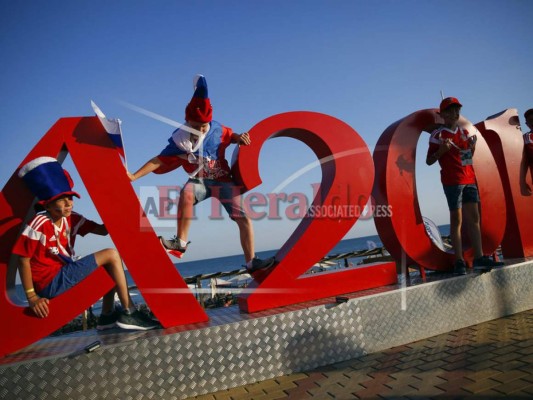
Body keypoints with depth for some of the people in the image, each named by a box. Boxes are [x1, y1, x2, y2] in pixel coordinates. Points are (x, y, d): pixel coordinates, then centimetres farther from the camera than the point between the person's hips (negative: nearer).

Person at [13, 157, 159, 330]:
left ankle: (107, 316, 12)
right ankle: (129, 313, -13)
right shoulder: (40, 224, -18)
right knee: (111, 256, -16)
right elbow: (23, 259, -16)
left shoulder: (71, 219, 4)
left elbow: (103, 230, 3)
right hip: (51, 284, -8)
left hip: (65, 275, 8)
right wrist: (32, 297, -15)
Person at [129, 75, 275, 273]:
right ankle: (181, 242, -23)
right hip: (200, 181, -1)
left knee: (244, 219, -9)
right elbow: (158, 161, -15)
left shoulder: (217, 129, -11)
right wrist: (134, 176, -21)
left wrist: (240, 138, -16)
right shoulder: (179, 141, -14)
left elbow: (231, 136, 8)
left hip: (223, 180, 1)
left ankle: (251, 262, 2)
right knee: (186, 193, -37)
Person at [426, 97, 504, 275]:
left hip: (470, 180, 7)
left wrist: (473, 145, 6)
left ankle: (479, 258, 7)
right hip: (452, 181, -6)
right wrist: (441, 150, -20)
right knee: (457, 220, -6)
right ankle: (459, 261, -3)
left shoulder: (464, 132, 17)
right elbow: (429, 161, -4)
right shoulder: (438, 135, -2)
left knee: (474, 218, 4)